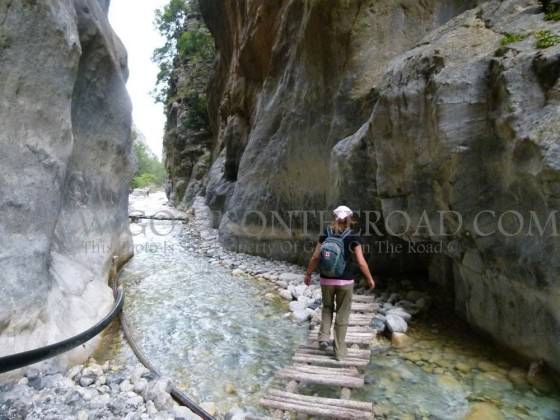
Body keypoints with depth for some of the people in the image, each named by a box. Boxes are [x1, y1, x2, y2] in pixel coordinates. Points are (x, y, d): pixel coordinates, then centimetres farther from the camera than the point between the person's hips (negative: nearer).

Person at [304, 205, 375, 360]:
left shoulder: (326, 234, -2)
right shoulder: (354, 236, -8)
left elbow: (315, 257, -3)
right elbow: (361, 262, -10)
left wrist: (308, 274, 10)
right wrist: (370, 279, 5)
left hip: (327, 279, 2)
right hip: (345, 281, -2)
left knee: (327, 307, 26)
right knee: (342, 315, 12)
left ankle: (324, 337, 10)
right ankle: (339, 351, 20)